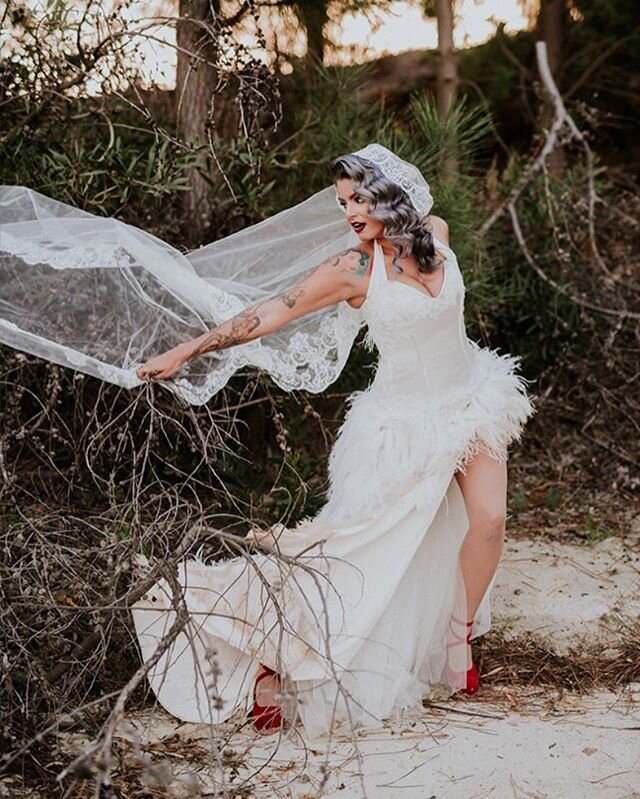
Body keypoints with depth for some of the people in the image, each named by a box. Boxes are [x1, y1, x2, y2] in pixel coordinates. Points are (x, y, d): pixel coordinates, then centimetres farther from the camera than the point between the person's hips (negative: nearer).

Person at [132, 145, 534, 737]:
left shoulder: (437, 234, -5)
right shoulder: (354, 270, -16)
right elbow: (268, 315, -15)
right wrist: (186, 351, -16)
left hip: (470, 398, 5)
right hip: (403, 419, -4)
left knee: (489, 518, -7)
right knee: (361, 539, -7)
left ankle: (458, 641, 13)